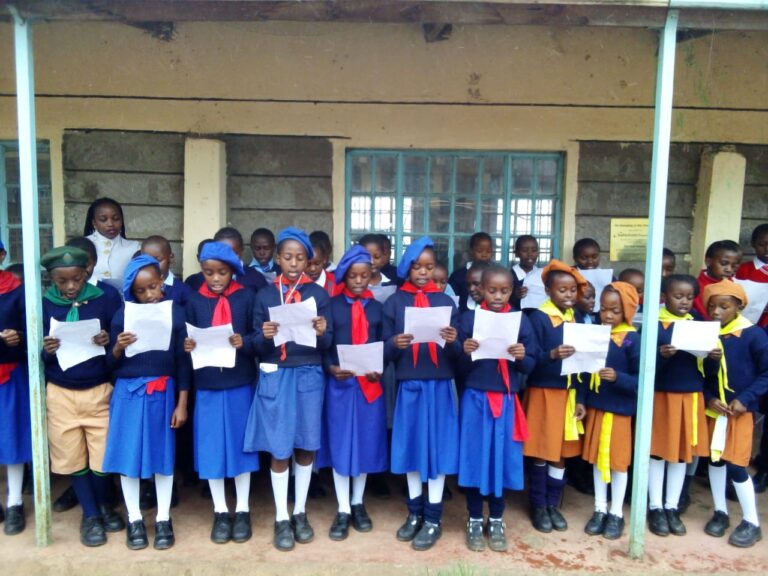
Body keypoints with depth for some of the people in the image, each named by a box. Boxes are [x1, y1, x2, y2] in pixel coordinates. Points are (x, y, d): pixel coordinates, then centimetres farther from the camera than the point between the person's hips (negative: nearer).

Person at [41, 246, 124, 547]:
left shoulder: (103, 301, -6)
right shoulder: (43, 305, -2)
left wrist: (109, 341, -23)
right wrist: (46, 350, -20)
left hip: (99, 391, -1)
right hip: (61, 394, 1)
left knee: (104, 454, 5)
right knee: (73, 458, 10)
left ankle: (103, 504, 33)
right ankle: (90, 515, 29)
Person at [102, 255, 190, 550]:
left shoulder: (175, 312, -3)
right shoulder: (122, 315, 0)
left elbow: (183, 361, 0)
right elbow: (111, 363, 4)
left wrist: (182, 404, -1)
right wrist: (118, 348, -19)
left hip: (163, 393, -1)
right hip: (129, 393, 1)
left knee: (163, 454, 9)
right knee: (128, 454, 7)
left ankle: (163, 519, 25)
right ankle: (134, 520, 25)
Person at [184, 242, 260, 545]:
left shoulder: (246, 297, -2)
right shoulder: (194, 300, 4)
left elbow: (258, 337, -2)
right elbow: (187, 337, 6)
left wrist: (244, 342, -22)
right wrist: (187, 346, -15)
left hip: (240, 383, -1)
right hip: (207, 385, 2)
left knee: (241, 445, 8)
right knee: (211, 448, 7)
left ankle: (242, 511, 23)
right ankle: (220, 512, 23)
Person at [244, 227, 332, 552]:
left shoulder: (320, 294, 1)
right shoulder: (265, 296, 2)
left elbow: (327, 345, 0)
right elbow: (257, 346, 1)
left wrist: (321, 334, -22)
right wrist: (265, 336, -21)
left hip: (308, 376, 1)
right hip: (276, 377, 0)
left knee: (306, 447, 10)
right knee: (279, 450, 4)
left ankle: (300, 513, 28)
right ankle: (281, 518, 20)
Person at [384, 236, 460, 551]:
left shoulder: (446, 301, 3)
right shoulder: (394, 302, 3)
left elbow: (456, 354, 1)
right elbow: (385, 351, 0)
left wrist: (452, 341, -21)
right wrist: (395, 343, -22)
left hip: (439, 386, 0)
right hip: (408, 385, 1)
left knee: (437, 447, 3)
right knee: (411, 446, 9)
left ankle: (433, 519, 17)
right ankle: (414, 513, 26)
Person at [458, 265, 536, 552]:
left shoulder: (520, 321, 2)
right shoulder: (469, 318, -2)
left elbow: (531, 365, 4)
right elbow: (459, 366, -1)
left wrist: (522, 356, -17)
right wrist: (466, 352, -22)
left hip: (506, 400, 1)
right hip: (475, 399, -1)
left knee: (503, 459, 8)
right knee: (474, 458, 6)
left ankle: (496, 520, 26)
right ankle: (474, 520, 23)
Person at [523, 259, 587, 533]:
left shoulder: (576, 317, 8)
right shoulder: (538, 317, -10)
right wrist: (552, 355, -33)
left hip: (568, 392, 5)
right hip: (543, 392, -5)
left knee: (562, 451, 11)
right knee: (542, 452, 4)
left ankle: (553, 504, 25)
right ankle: (538, 506, 19)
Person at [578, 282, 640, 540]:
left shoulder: (633, 340, -13)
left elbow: (642, 381, -14)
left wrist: (617, 377, -30)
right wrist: (581, 400, 1)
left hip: (619, 410, -5)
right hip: (595, 406, 5)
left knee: (618, 460, 9)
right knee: (597, 458, 14)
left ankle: (616, 514, 25)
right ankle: (600, 510, 28)